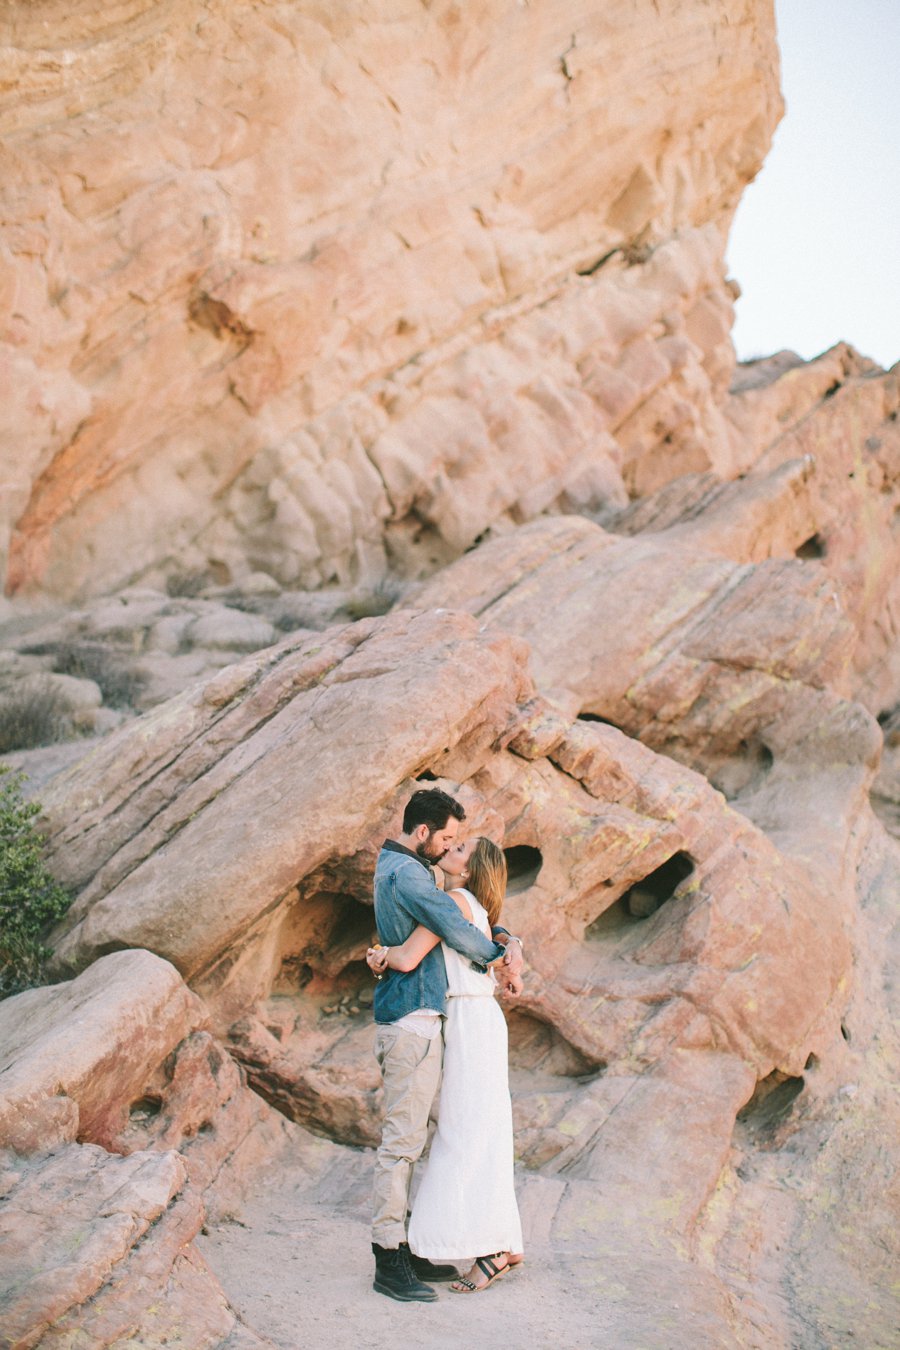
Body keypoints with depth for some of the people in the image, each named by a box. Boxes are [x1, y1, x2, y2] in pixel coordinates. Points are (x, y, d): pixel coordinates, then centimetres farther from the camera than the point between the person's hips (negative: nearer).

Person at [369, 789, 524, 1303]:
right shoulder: (407, 874, -15)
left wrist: (508, 941, 5)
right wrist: (504, 963, -1)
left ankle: (410, 1246, 20)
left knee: (415, 1135, 14)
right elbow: (459, 932, -18)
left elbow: (466, 916, 23)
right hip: (412, 1016, -11)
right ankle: (390, 1260, -2)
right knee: (403, 1137, -7)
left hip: (419, 1018, 11)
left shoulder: (402, 868, 19)